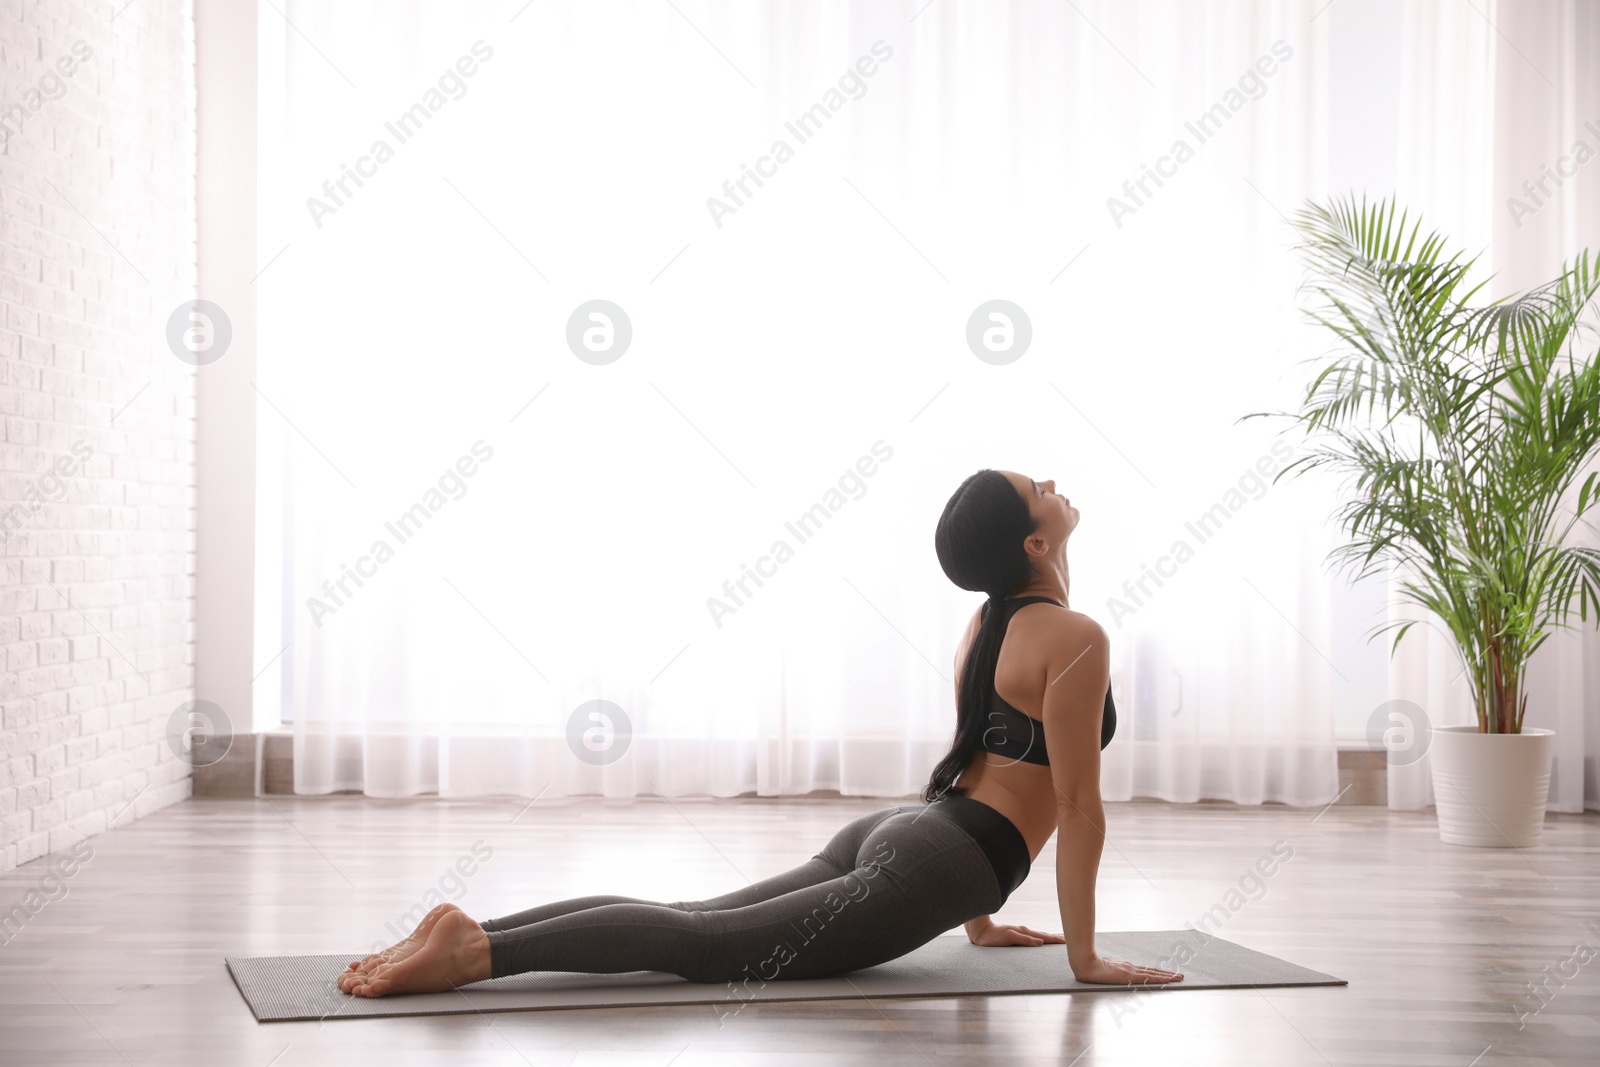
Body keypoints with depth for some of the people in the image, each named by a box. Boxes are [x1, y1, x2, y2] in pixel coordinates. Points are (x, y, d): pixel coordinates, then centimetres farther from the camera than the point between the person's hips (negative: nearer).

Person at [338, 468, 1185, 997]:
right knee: (707, 944, -17)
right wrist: (1082, 955, -2)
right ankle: (480, 950, -29)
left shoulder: (988, 622, 19)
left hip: (882, 835, 8)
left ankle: (474, 930, -13)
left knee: (695, 919, 0)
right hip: (928, 870, -8)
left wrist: (978, 918, 32)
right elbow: (1077, 803, -9)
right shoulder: (1077, 640, -9)